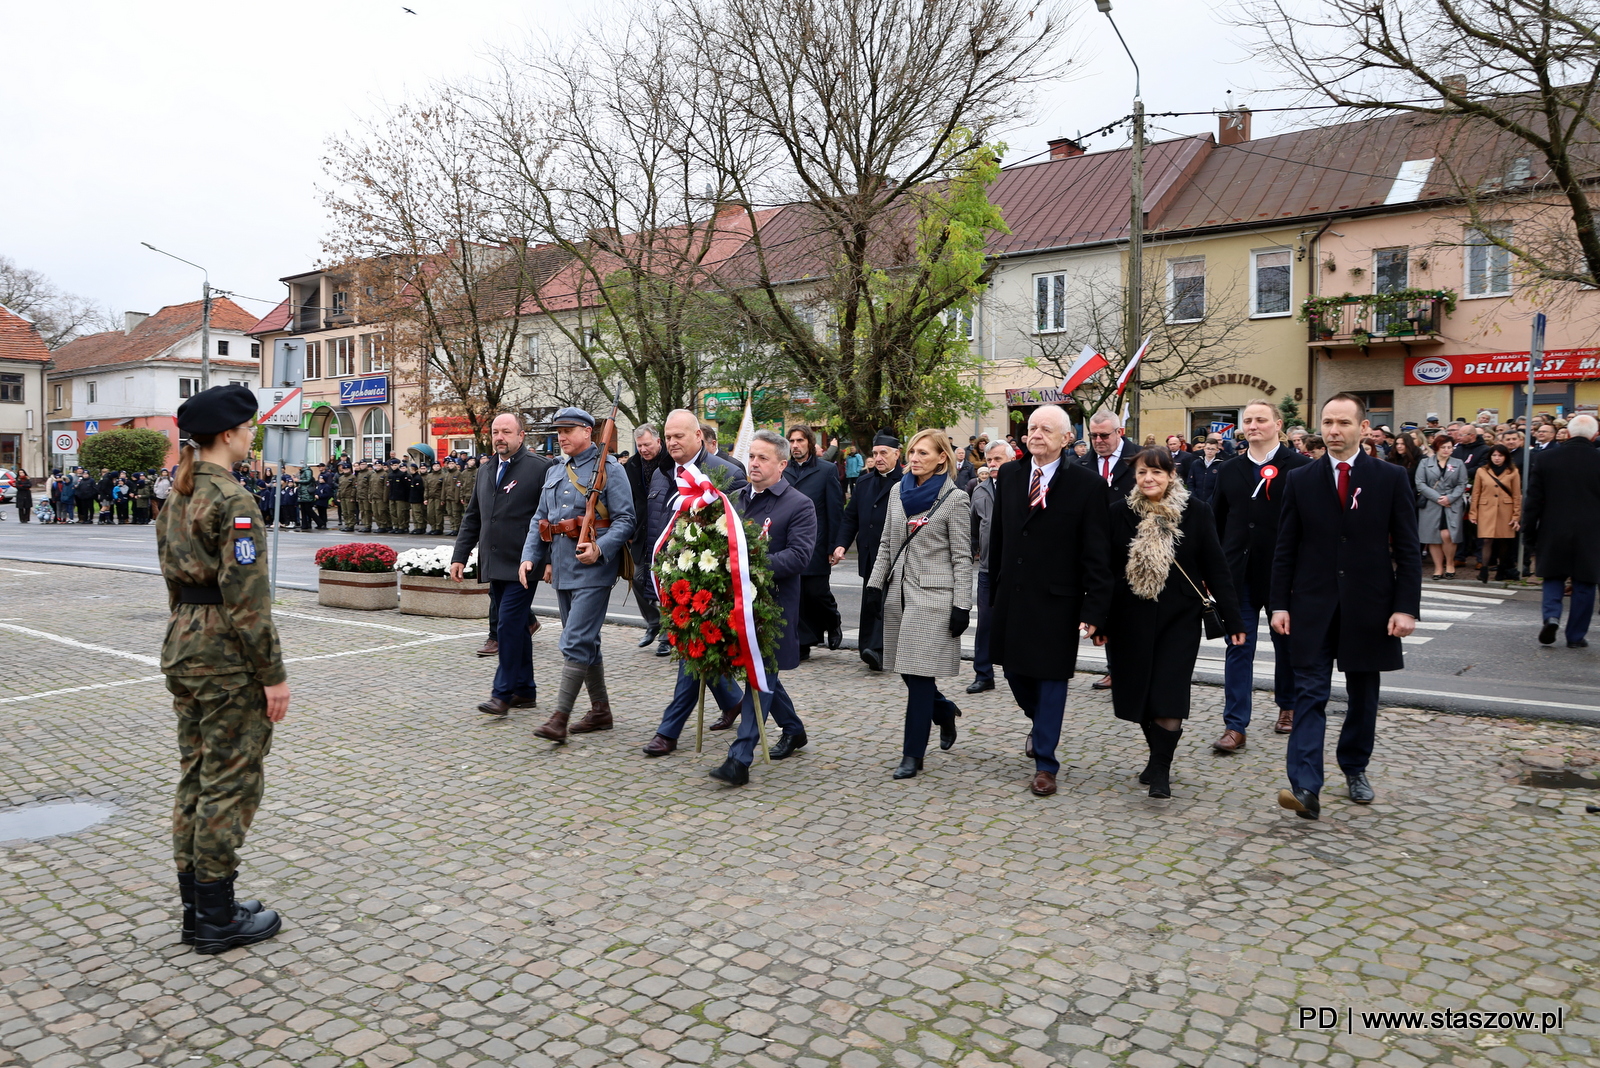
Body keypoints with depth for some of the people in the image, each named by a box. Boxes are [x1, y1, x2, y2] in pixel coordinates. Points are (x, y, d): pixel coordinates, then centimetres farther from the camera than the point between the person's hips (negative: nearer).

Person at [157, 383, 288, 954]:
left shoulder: (177, 497, 11)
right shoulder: (233, 500, -18)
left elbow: (172, 578, 16)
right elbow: (247, 597, -21)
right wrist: (273, 674, -16)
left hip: (183, 647, 9)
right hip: (228, 656, -9)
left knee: (195, 778, 15)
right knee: (231, 783, 1)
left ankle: (196, 907, 26)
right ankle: (218, 918, 12)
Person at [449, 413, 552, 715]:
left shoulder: (540, 468, -6)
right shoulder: (485, 471, 15)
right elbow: (472, 518, 20)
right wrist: (459, 555, 13)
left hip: (522, 565, -7)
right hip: (494, 566, 7)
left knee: (509, 627, -9)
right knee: (515, 628, 12)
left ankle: (503, 694, -2)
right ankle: (525, 690, 20)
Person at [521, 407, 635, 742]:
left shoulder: (608, 468, -6)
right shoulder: (554, 472, 15)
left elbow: (625, 520, -11)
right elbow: (539, 519, 18)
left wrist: (600, 548, -25)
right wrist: (530, 556, 5)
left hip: (593, 568, -8)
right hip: (562, 569, 8)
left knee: (576, 642, -11)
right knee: (585, 642, 14)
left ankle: (560, 718, -9)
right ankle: (600, 711, 25)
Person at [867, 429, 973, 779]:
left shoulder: (955, 499, -6)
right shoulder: (898, 491, 10)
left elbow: (962, 557, -7)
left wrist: (962, 606, -11)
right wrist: (874, 585, 10)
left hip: (933, 596, -6)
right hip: (899, 592, 6)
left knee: (919, 673, -5)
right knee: (908, 670, 10)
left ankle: (912, 754, 6)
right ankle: (944, 711, 39)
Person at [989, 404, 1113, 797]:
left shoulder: (1088, 484, -10)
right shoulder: (1009, 475, 5)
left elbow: (1097, 554, -11)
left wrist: (1093, 609, -15)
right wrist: (994, 590, 10)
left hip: (1056, 602, -5)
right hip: (1012, 597, 5)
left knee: (1051, 678, 4)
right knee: (1014, 668, 16)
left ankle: (1045, 764, 17)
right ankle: (1040, 723, 46)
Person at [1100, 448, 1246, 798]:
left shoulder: (1197, 512, -3)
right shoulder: (1119, 512, -1)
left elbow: (1215, 568, -2)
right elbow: (1105, 568, 1)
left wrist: (1232, 619, -4)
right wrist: (1098, 619, -1)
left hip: (1179, 617, -1)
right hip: (1130, 618, 2)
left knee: (1169, 694, -5)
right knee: (1139, 692, 9)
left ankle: (1161, 770, 3)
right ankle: (1158, 756, 29)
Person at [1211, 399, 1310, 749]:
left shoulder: (1300, 467, -6)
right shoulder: (1230, 470, 8)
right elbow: (1217, 521, 11)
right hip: (1239, 574, 3)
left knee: (1287, 644, 15)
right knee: (1238, 648, 0)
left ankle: (1288, 706, 36)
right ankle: (1235, 725, 2)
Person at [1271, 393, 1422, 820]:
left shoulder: (1391, 478, 1)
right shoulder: (1300, 479, 3)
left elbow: (1408, 549, 0)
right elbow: (1285, 548, 4)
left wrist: (1406, 607, -7)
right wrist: (1280, 604, -2)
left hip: (1369, 605, 1)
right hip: (1313, 605, 0)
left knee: (1363, 696, 12)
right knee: (1310, 693, -6)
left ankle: (1355, 770, 32)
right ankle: (1305, 787, -10)